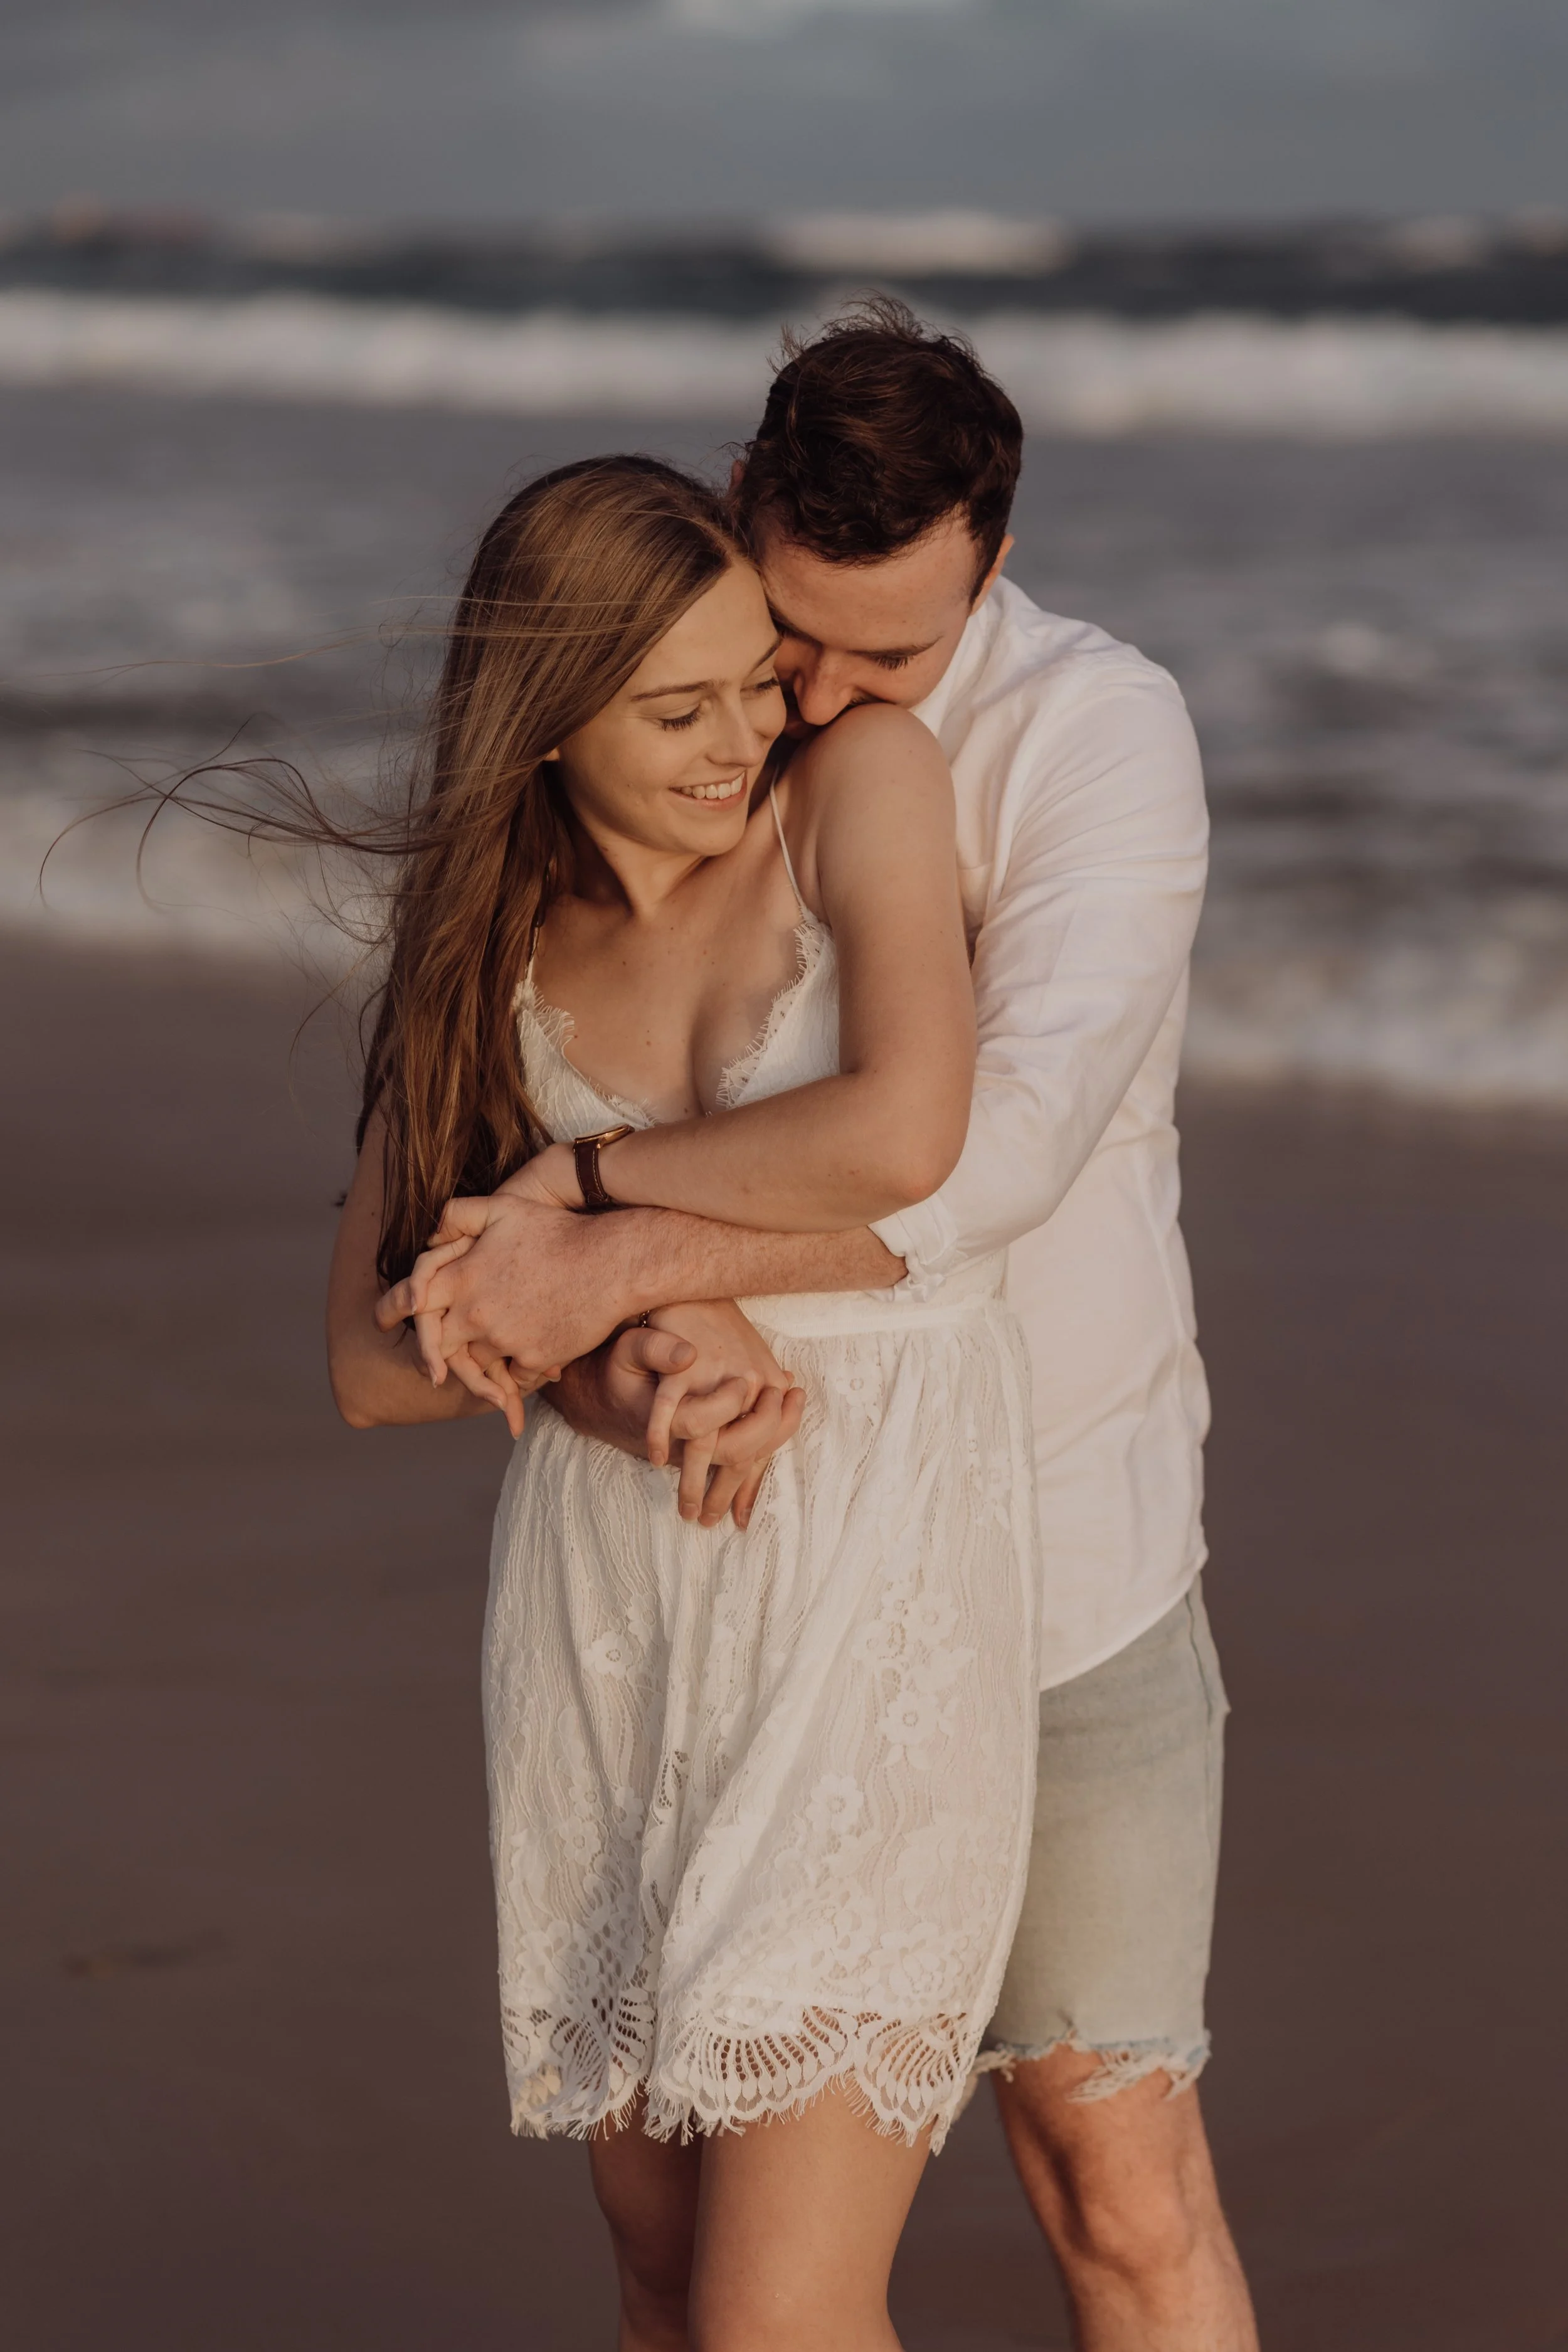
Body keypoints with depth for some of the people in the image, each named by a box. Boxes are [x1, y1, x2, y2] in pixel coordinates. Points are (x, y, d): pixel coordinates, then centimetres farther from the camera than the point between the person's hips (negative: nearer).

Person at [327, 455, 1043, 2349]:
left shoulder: (868, 783, -7)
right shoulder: (486, 956, 5)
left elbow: (899, 1138, -24)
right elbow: (373, 1364, 4)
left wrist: (585, 1175, -10)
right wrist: (631, 1320, -15)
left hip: (877, 1636, -5)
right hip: (608, 1640, 5)